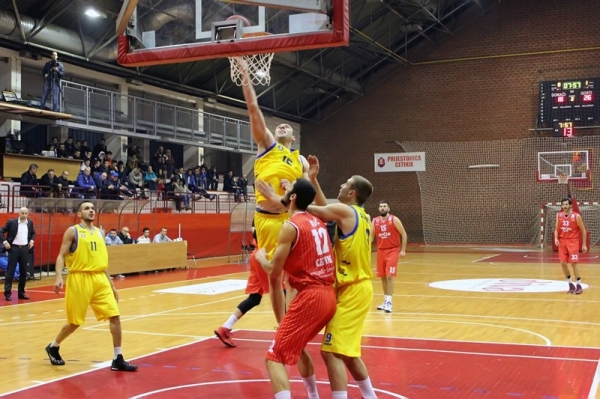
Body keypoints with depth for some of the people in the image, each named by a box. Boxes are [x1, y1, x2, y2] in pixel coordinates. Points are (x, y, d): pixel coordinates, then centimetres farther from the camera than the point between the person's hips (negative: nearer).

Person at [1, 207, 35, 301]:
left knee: (23, 271, 6)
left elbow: (33, 233, 22)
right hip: (14, 248, -4)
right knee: (10, 271, -3)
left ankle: (21, 292, 15)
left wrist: (32, 240, 4)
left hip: (25, 248, 4)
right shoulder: (11, 222, -5)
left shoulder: (30, 223, 7)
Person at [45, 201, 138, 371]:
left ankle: (118, 359, 3)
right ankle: (53, 347, 32)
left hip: (100, 279, 5)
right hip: (80, 279, -5)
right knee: (75, 322, 5)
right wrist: (59, 277, -20)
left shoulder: (99, 232, 16)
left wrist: (111, 284, 18)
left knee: (115, 317, -4)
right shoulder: (73, 231, -1)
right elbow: (61, 256, -5)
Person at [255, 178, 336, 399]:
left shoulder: (291, 226, -10)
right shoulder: (317, 222, 13)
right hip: (328, 294, 9)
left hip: (310, 297, -9)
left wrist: (260, 257, 11)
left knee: (275, 357, -6)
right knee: (297, 346, 31)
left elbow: (274, 272, -9)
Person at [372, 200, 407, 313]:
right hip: (380, 251, 5)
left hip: (392, 251, -5)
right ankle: (386, 301, 22)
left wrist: (403, 250, -7)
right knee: (383, 277, 10)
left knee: (389, 276, -13)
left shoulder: (394, 220, -8)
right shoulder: (375, 221, 3)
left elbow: (404, 234, -3)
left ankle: (389, 302, -11)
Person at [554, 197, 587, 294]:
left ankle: (579, 285, 2)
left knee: (573, 263, -9)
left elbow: (583, 230, -2)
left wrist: (584, 244, -3)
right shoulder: (559, 215, 2)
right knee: (563, 263, 0)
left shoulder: (576, 216, -10)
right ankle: (570, 284, 15)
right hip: (562, 241, 4)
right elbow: (557, 229, 12)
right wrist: (556, 238, -7)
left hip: (573, 241, -4)